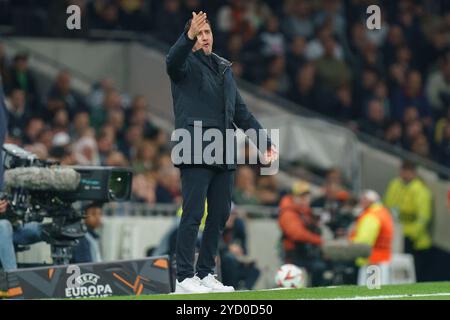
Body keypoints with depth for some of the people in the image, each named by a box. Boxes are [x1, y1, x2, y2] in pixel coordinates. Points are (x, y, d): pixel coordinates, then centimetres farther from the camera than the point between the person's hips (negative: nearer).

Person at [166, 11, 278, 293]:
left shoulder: (224, 68, 23)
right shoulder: (186, 64, 2)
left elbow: (241, 111, 25)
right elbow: (173, 61, -24)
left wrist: (265, 141, 18)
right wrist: (189, 36, -43)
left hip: (224, 154, 7)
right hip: (196, 152, -7)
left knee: (220, 215, 6)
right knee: (194, 214, -10)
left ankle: (205, 273, 14)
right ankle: (184, 278, -10)